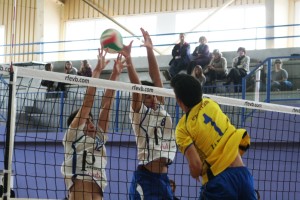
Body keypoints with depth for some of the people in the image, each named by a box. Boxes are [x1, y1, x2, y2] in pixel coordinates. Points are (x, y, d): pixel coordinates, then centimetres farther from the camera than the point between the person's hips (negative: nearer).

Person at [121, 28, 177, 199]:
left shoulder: (160, 109, 14)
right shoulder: (139, 113, 0)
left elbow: (156, 77, 6)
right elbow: (136, 87, -15)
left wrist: (150, 50, -1)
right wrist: (128, 59, -29)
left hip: (163, 178, 7)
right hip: (145, 178, -6)